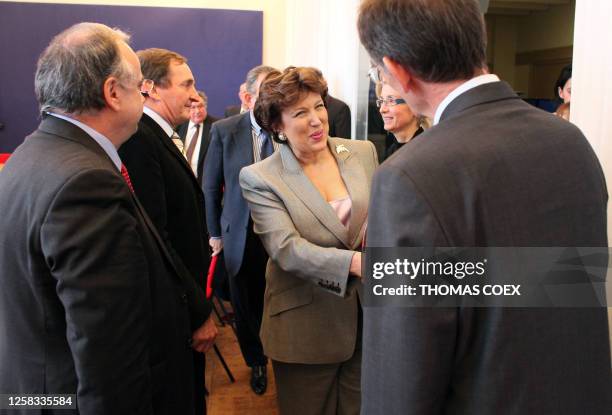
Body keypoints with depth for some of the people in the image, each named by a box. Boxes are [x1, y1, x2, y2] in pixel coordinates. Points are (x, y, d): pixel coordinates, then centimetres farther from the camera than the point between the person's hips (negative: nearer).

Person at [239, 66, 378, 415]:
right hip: (307, 327, -3)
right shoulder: (259, 178, -11)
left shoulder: (364, 152, 1)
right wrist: (355, 262, -34)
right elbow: (287, 249, -20)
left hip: (370, 316, 4)